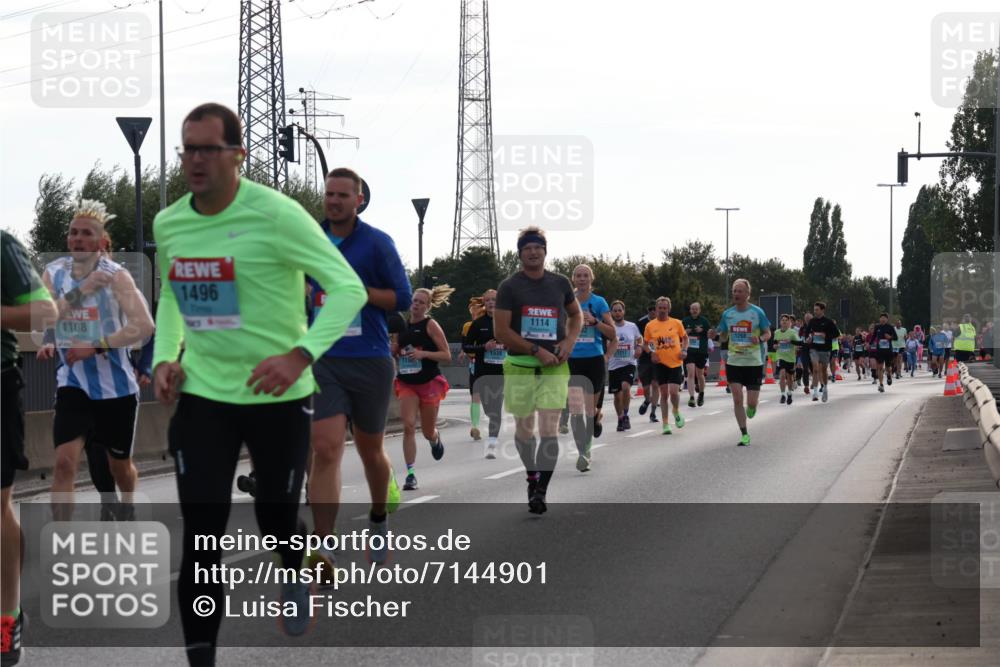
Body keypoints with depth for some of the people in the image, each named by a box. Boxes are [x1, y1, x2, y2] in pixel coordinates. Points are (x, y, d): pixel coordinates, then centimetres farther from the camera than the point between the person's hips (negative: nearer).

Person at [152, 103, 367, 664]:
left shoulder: (275, 214, -17)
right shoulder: (168, 225, 1)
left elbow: (349, 288, -17)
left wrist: (299, 355, -29)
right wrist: (165, 357, 3)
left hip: (278, 396, -3)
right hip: (201, 395, 3)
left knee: (277, 519, 12)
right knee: (201, 537, -5)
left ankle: (297, 576, 50)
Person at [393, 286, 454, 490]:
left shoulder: (431, 325, -7)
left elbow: (447, 356, -10)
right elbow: (393, 353, 19)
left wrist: (423, 353, -22)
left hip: (429, 382, -3)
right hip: (406, 383, 3)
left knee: (428, 431, 9)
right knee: (408, 426, -14)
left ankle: (435, 439, 48)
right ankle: (411, 474, -12)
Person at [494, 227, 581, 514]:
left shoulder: (560, 283, 8)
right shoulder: (509, 287, -2)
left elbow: (576, 314, 23)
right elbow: (501, 331, -8)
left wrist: (569, 341, 2)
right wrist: (537, 350, -15)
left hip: (554, 367, 1)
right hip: (520, 366, -1)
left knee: (549, 430, -11)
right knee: (524, 428, 10)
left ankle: (540, 492, -11)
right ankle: (532, 478, 33)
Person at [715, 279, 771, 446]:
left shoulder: (757, 312, -5)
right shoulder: (727, 313, 4)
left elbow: (768, 333, 3)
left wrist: (760, 339, -19)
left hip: (753, 362, -2)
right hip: (734, 362, 2)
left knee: (751, 402, -3)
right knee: (737, 399, -7)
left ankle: (751, 408, 36)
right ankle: (744, 435, 3)